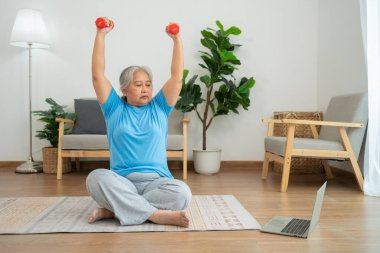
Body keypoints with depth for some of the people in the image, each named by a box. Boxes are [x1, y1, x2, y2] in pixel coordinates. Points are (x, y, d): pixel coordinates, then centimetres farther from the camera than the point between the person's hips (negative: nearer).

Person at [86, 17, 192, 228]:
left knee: (182, 193, -32)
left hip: (156, 181, 1)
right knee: (96, 177, -33)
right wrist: (101, 35, 1)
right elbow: (97, 76, 5)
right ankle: (157, 214, -31)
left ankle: (114, 209, -21)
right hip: (122, 182, -1)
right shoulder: (114, 109, 13)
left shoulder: (159, 108, 15)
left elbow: (177, 77, 7)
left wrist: (176, 39, 0)